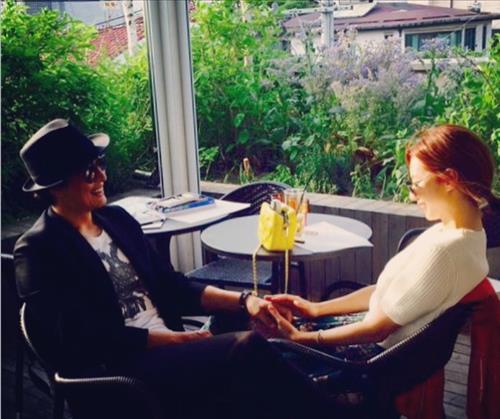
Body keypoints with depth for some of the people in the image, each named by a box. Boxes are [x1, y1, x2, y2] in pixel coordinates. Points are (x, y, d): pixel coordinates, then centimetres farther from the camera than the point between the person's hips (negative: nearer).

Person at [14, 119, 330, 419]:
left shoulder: (117, 219, 14)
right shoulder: (38, 251, -6)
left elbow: (172, 288, 12)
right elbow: (95, 341, -13)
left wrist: (243, 301, -2)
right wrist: (181, 339, -15)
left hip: (169, 352, 6)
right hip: (119, 373, -6)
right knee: (248, 349, -26)